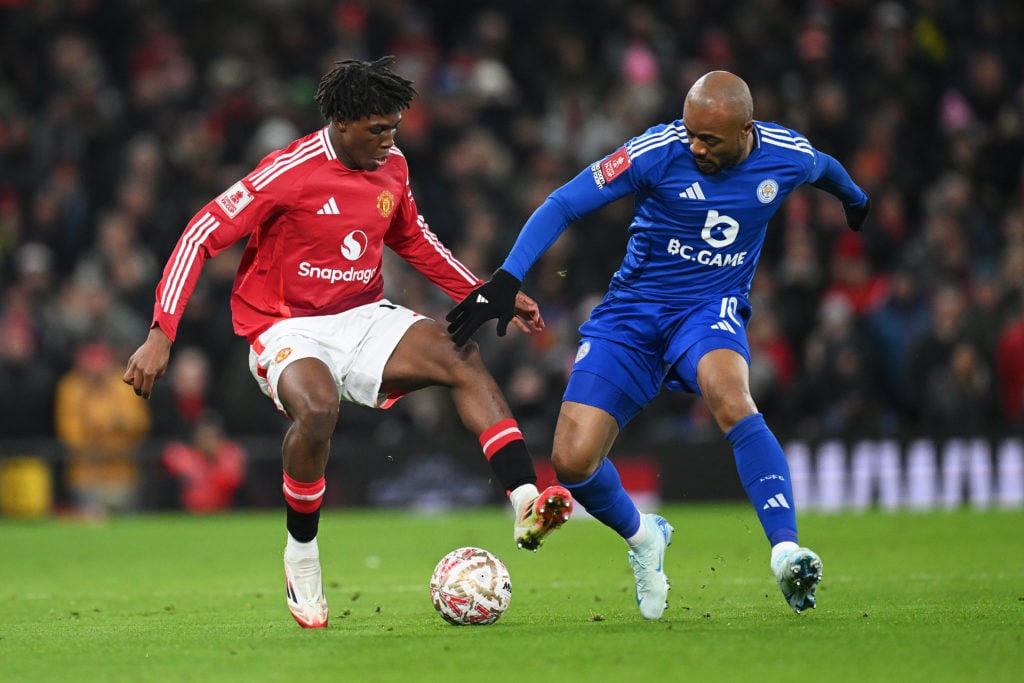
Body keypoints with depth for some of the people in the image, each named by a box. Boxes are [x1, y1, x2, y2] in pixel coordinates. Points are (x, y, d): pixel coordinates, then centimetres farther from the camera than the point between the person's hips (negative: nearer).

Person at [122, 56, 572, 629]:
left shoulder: (392, 168, 3)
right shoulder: (290, 174, -17)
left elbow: (413, 239, 23)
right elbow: (202, 236, -16)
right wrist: (162, 335, -23)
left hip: (364, 318, 6)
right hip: (286, 329, -6)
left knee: (462, 356, -20)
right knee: (317, 408, -36)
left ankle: (526, 503, -30)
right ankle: (302, 554, -13)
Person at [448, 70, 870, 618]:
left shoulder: (787, 157, -8)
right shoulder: (658, 151, -17)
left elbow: (823, 167, 19)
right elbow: (564, 204, -12)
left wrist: (854, 199, 42)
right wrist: (508, 278, -22)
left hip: (711, 307, 0)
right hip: (632, 311, 0)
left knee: (730, 399, -37)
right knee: (572, 461, -12)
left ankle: (786, 554, -37)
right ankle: (641, 538, 22)